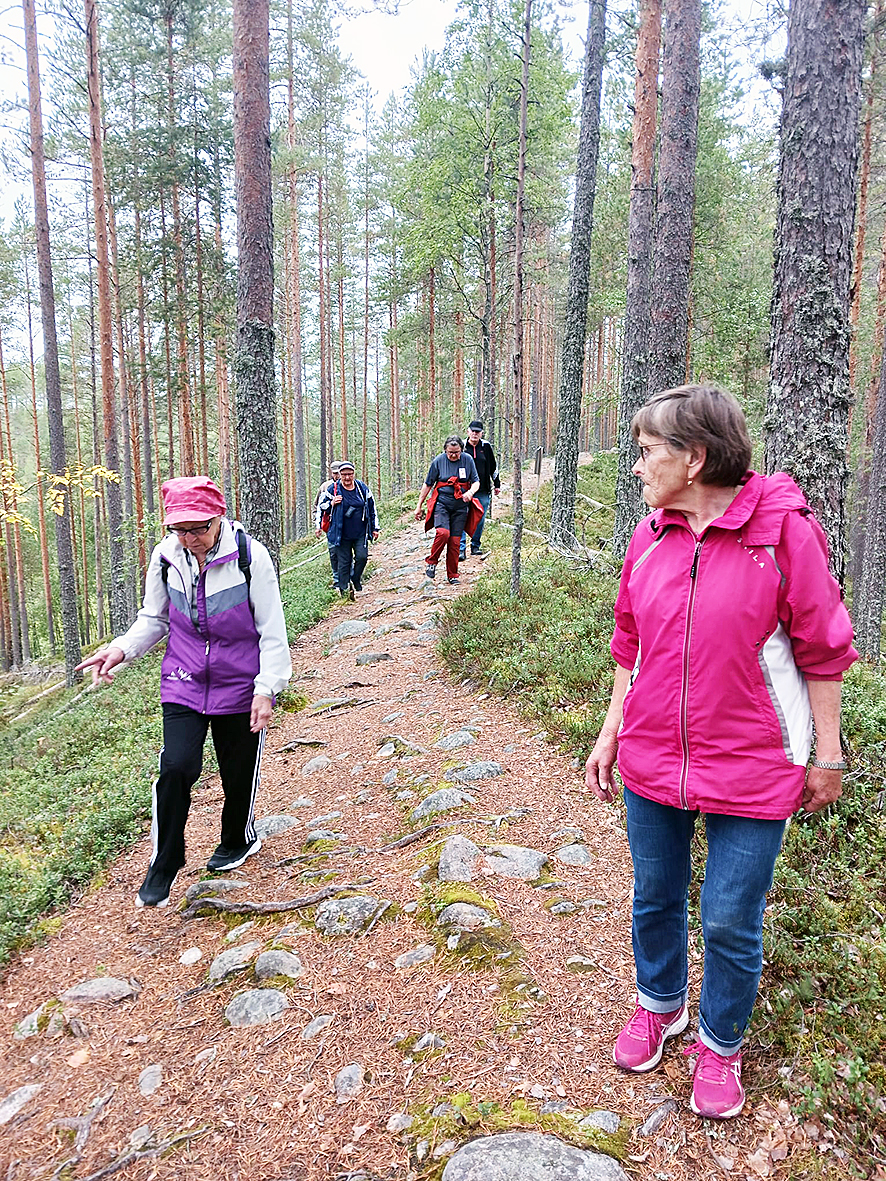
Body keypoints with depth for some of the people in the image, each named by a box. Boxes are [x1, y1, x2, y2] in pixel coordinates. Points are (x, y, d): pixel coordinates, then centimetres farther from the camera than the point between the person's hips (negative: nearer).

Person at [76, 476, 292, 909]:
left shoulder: (249, 555, -16)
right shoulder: (165, 556, -6)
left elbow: (272, 630, -10)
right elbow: (154, 619, 9)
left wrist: (267, 688, -16)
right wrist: (122, 649, -9)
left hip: (239, 683, -2)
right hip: (184, 682, 2)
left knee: (238, 770, 11)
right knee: (177, 765, -13)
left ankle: (238, 840, 42)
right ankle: (165, 862, 9)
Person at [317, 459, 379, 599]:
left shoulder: (363, 488, 3)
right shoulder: (333, 490, -3)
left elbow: (372, 508, 12)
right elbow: (322, 506, 8)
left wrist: (375, 528, 11)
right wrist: (332, 503, -14)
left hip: (360, 534, 2)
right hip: (342, 534, -1)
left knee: (362, 557, -12)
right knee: (344, 562, 2)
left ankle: (356, 581, 12)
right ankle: (344, 589, 14)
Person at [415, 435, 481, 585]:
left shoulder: (468, 460, 3)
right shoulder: (438, 460, -1)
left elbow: (476, 481, 9)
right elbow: (428, 484, 6)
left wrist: (471, 491, -15)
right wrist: (419, 506, 7)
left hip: (460, 506, 2)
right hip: (442, 502, -2)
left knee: (455, 540, 0)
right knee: (443, 533, -25)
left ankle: (453, 575, 13)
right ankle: (432, 561, -2)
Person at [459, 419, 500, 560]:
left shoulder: (486, 447, 6)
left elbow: (493, 467, 16)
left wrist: (497, 484, 17)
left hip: (483, 491, 2)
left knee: (480, 520, 6)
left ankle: (475, 547, 19)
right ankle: (461, 549, -5)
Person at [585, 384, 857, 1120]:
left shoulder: (783, 529, -14)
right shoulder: (651, 537, 0)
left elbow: (822, 652, -7)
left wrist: (828, 756, -3)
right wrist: (612, 733, 10)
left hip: (750, 771, -4)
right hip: (652, 762, 5)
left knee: (731, 924, 9)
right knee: (655, 898, 20)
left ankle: (721, 1044, 37)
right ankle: (659, 1005, 48)